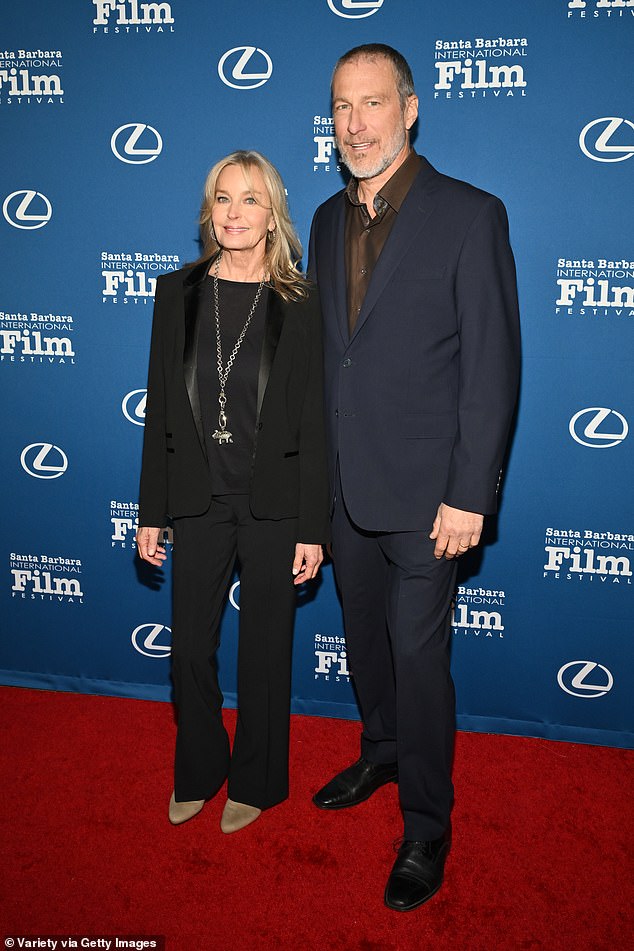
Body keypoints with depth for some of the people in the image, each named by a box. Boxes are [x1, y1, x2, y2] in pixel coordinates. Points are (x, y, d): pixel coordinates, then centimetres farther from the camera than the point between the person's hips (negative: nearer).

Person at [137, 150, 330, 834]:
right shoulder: (178, 294, 2)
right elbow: (160, 411, 4)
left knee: (264, 652, 12)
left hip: (273, 506, -2)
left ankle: (254, 782, 35)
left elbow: (313, 424, -6)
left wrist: (313, 529, -8)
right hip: (198, 502, 2)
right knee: (190, 650, 11)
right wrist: (151, 513, 4)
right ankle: (198, 773, 37)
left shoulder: (300, 304, -6)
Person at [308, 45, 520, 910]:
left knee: (418, 652, 2)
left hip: (426, 490, -6)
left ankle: (426, 827, 22)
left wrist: (469, 496, -16)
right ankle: (382, 754, 44)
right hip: (346, 485, 6)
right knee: (366, 637, 20)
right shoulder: (329, 219, 10)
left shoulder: (470, 215, -9)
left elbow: (493, 366, -12)